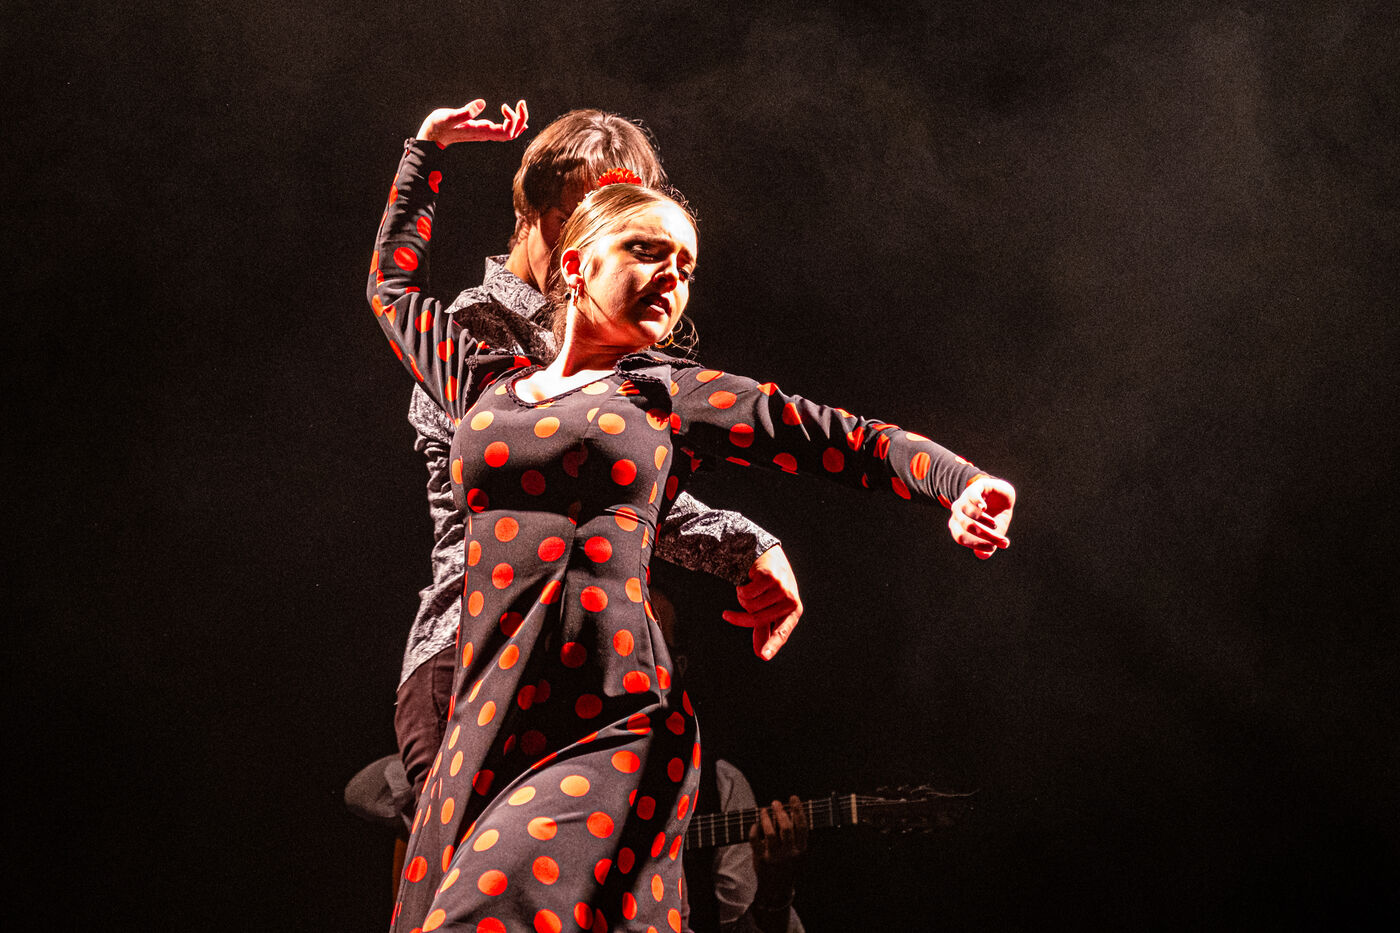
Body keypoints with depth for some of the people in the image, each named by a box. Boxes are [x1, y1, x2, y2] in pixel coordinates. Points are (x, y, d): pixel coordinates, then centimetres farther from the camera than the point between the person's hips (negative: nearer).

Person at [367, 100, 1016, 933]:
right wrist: (428, 151, 41)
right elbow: (396, 285, 36)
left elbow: (853, 442, 8)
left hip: (615, 737, -3)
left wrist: (963, 484, -8)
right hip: (487, 732, 3)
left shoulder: (675, 395, 12)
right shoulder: (488, 383, 19)